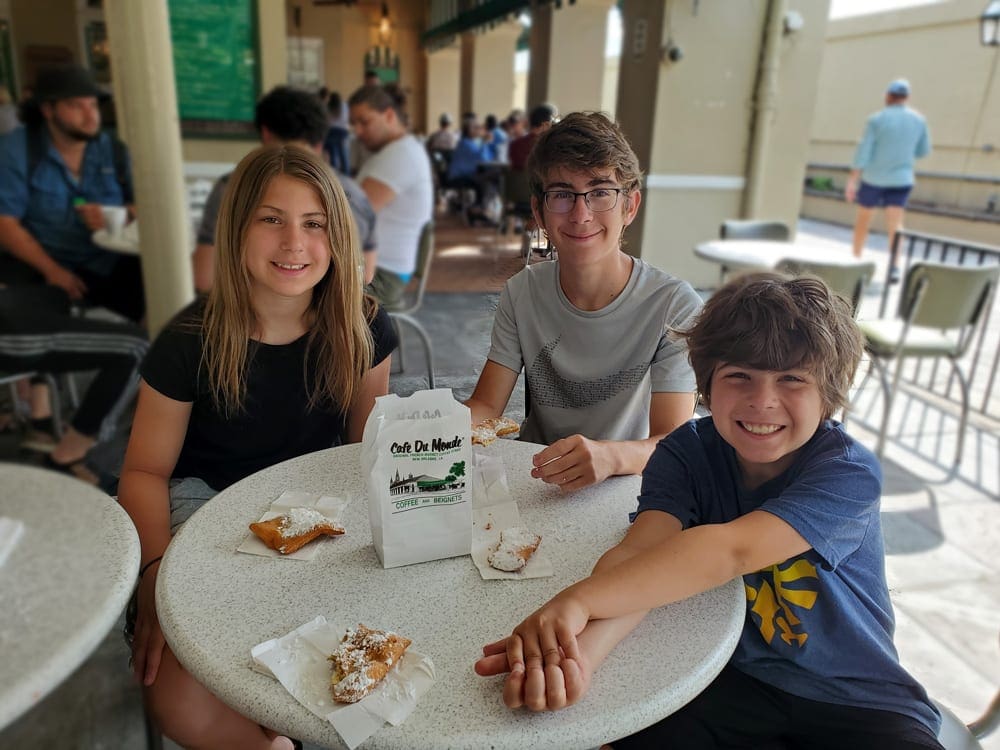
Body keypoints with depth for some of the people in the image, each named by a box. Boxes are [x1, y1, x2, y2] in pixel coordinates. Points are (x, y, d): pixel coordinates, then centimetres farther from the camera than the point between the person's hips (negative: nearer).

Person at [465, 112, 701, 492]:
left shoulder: (675, 307, -13)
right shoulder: (522, 293, -1)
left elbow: (673, 446, -18)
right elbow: (486, 405, -2)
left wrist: (611, 457, -39)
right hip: (530, 480, 1)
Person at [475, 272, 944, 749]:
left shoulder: (850, 472, -19)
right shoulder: (686, 453, -10)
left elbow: (731, 549, -35)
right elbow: (638, 553, -27)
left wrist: (579, 600, -47)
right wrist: (577, 650, -47)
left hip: (855, 704, 0)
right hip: (731, 678, 1)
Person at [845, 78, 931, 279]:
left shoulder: (876, 119, -9)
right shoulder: (918, 119, 3)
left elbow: (863, 152, -15)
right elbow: (923, 151, 11)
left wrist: (852, 181, -15)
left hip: (874, 178, -2)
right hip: (901, 179, 2)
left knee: (863, 218, 15)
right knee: (895, 224, -4)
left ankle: (856, 260, 23)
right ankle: (894, 267, -22)